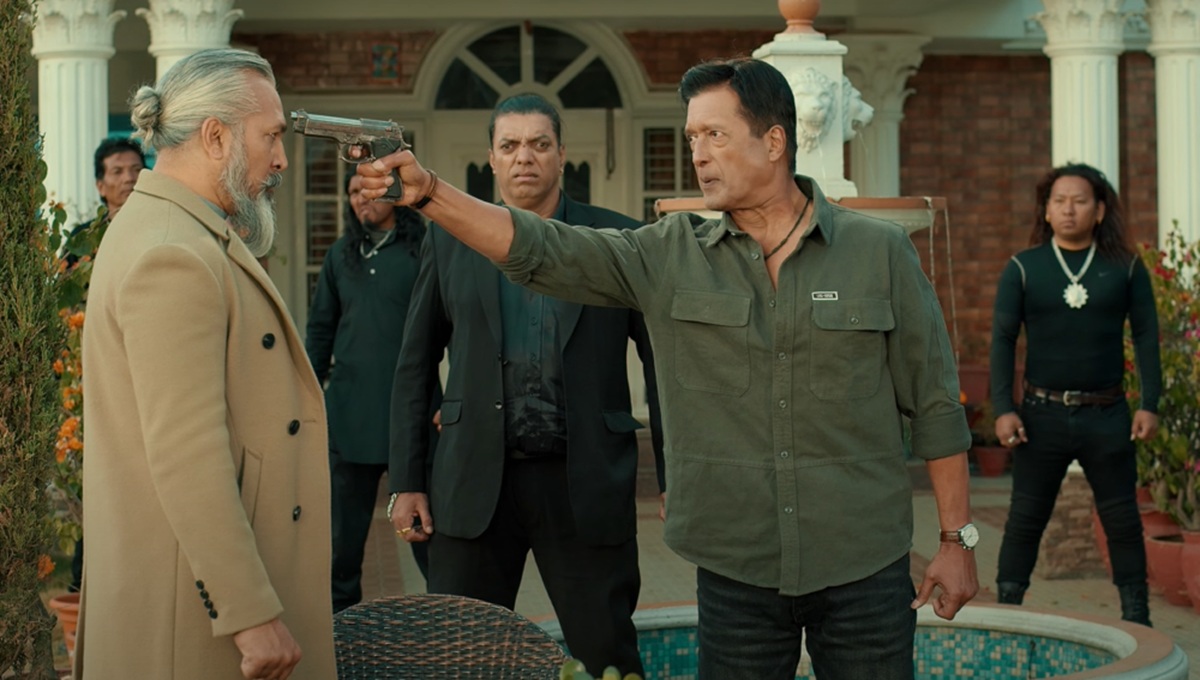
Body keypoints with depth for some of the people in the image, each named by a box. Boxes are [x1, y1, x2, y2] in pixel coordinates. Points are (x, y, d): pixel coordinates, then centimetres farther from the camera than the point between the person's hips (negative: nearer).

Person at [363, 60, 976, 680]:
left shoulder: (880, 254, -2)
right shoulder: (670, 256, 1)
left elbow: (934, 404, 1)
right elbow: (540, 249, -9)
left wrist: (957, 539, 0)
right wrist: (428, 193, -22)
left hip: (864, 569, -1)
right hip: (735, 574, 1)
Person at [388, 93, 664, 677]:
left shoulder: (617, 239, 3)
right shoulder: (450, 239, 8)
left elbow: (661, 360, 3)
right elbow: (414, 367, 10)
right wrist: (407, 482, 4)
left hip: (585, 482, -1)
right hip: (475, 484, 2)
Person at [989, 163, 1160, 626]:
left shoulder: (1125, 268, 5)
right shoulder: (1022, 268, 3)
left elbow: (1146, 335, 6)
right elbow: (1002, 339, 1)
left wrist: (1149, 404, -3)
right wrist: (1003, 408, -8)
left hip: (1107, 414, 1)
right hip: (1043, 414, 0)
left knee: (1122, 519, 7)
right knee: (1026, 518, 5)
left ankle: (1136, 616, 17)